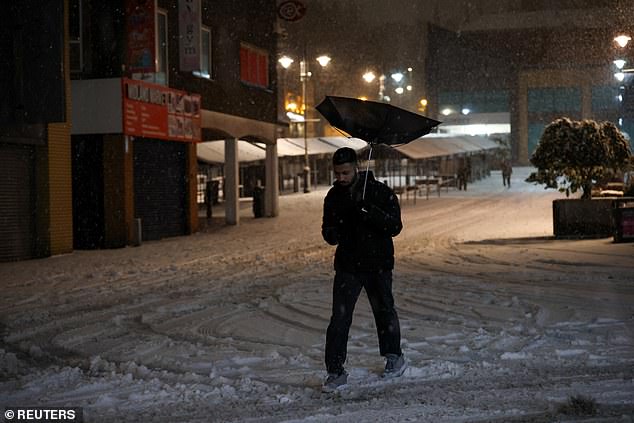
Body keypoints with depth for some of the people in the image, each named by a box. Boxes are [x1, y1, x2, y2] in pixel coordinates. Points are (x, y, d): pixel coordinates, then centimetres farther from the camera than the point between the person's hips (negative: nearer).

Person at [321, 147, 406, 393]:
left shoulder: (380, 192, -9)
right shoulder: (334, 196, 4)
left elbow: (395, 227, -14)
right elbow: (328, 230, 12)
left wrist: (369, 211, -29)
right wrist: (332, 235, -13)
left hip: (378, 264, -2)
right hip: (347, 265, 2)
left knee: (384, 311, 15)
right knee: (339, 318, -7)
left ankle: (394, 357, 36)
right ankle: (335, 371, -3)